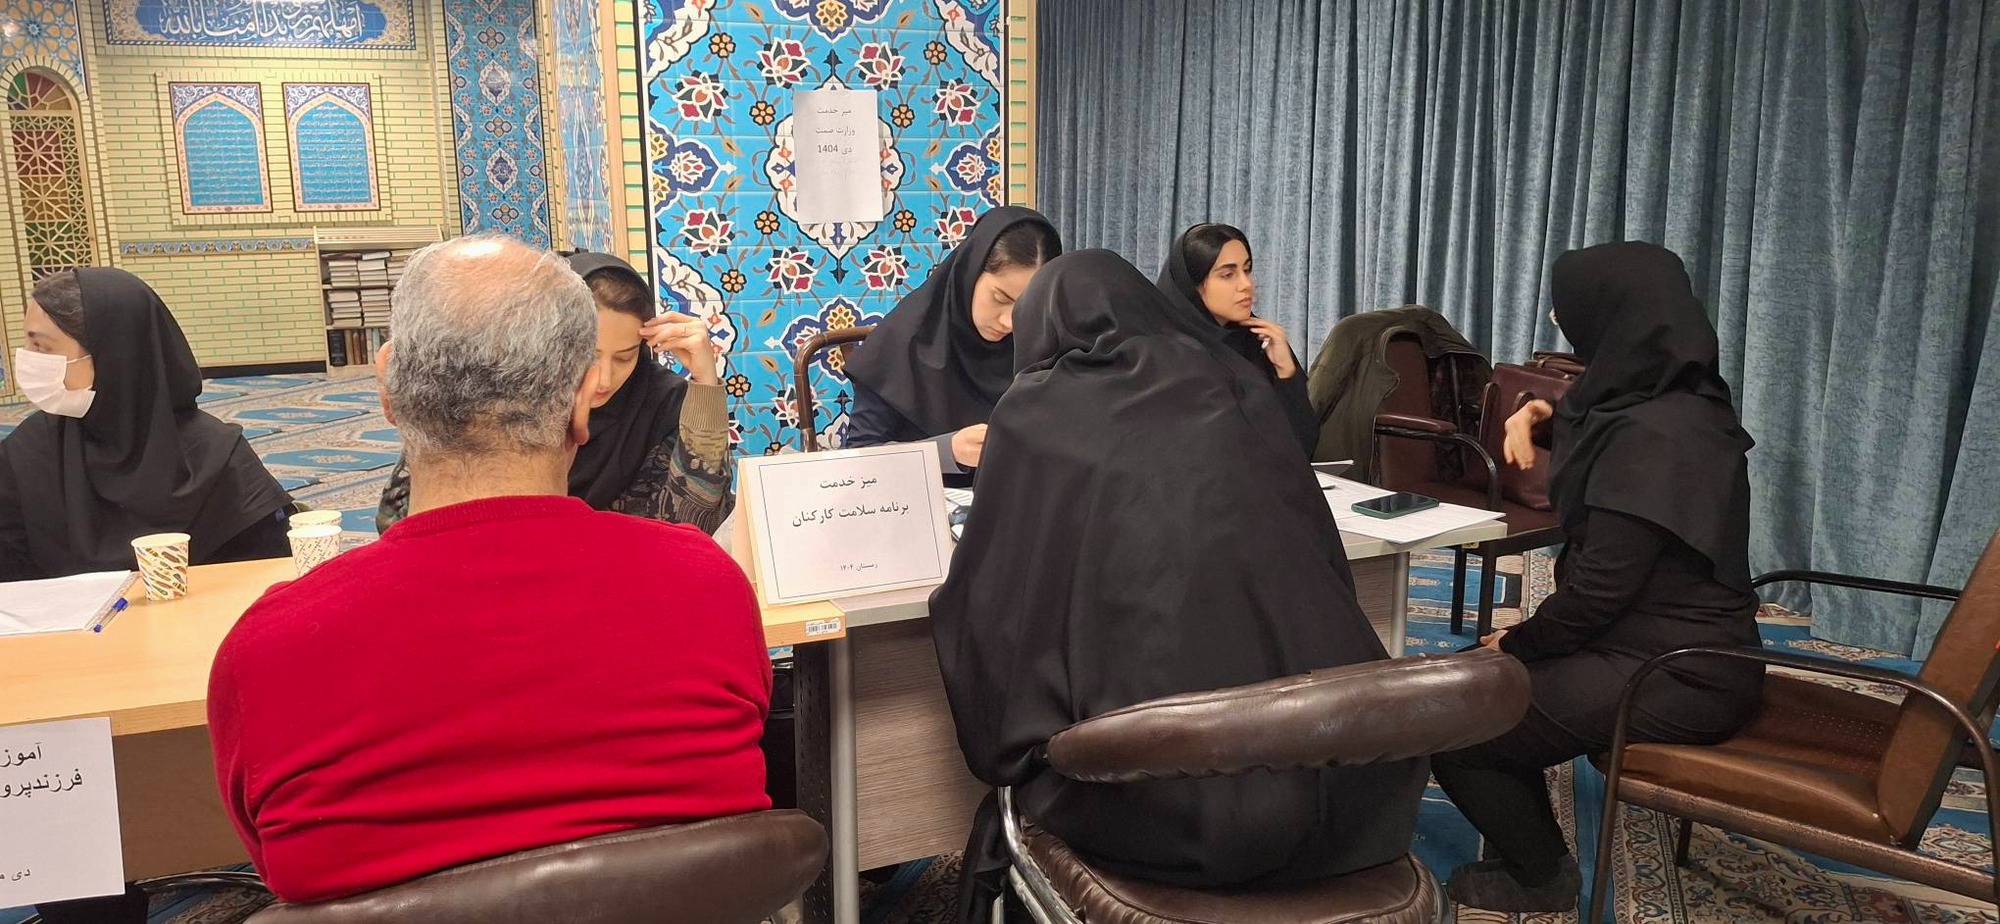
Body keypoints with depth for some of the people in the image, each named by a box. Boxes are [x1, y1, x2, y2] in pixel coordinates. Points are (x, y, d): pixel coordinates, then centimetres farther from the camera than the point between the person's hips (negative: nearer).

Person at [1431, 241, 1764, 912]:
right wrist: (1543, 414, 12)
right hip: (1684, 649, 10)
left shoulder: (1652, 436, -25)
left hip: (1675, 678, -10)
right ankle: (1529, 853, 25)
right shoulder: (1676, 399, 6)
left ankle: (1540, 878, 15)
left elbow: (1599, 587, -24)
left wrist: (1517, 643, -8)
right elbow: (1598, 420, 31)